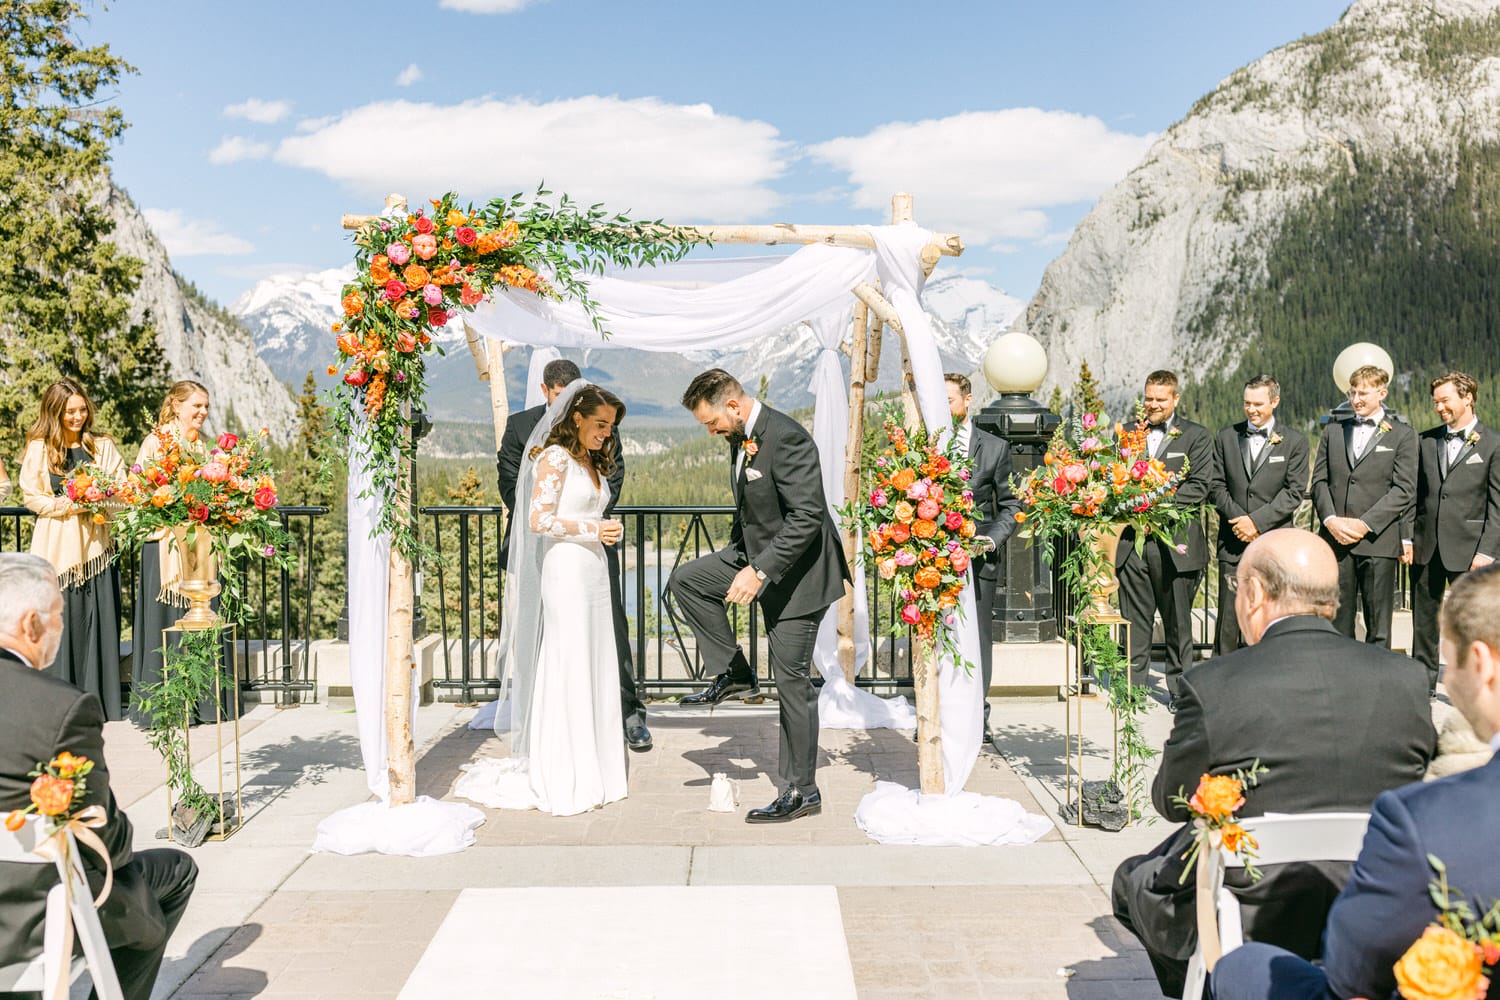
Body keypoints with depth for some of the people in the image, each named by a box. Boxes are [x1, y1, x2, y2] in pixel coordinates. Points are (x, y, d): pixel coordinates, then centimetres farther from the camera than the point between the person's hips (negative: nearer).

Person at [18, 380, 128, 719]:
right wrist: (69, 505, -13)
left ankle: (101, 699, 8)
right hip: (57, 544, -2)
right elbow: (31, 496, 1)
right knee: (59, 621, -2)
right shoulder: (38, 448, 4)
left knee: (100, 620, 1)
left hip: (95, 542, 2)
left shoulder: (102, 446, 10)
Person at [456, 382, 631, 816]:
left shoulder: (593, 462, 17)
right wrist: (592, 529, -13)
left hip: (594, 572, 9)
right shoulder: (555, 458, -8)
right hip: (566, 572, -9)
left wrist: (609, 530, 8)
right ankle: (562, 784, 2)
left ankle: (589, 774, 16)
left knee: (594, 671, 9)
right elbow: (539, 520, -15)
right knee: (565, 672, -5)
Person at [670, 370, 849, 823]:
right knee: (686, 579, 4)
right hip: (756, 554, 9)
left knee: (792, 680, -3)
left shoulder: (787, 438, -24)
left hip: (796, 571, -9)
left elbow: (807, 518, -28)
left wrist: (760, 571, -29)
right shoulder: (741, 437, 5)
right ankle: (733, 673, 11)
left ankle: (801, 791, 9)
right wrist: (741, 560, 19)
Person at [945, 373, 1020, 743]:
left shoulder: (994, 448, 4)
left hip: (979, 558, 0)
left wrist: (991, 538, -7)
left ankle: (977, 717, 13)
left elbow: (1011, 505, 8)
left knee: (978, 638, 4)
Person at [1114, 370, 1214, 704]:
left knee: (1178, 622, 7)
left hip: (1175, 541, -2)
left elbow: (1200, 486, -5)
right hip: (1134, 540, 2)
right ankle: (1133, 688, 15)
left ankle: (1179, 690, 19)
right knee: (1134, 621, 5)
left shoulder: (1196, 435, 4)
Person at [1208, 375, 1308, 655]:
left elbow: (1294, 492, -3)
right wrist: (1239, 518, -9)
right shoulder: (1226, 437, 10)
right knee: (1228, 618, 0)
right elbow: (1216, 485, 6)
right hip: (1233, 543, 1)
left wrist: (1257, 521, -13)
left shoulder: (1294, 441, 4)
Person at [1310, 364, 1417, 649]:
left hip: (1377, 539, -3)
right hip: (1335, 539, 3)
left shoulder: (1402, 435, 4)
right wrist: (1330, 519, -6)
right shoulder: (1334, 430, 15)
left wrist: (1365, 524, -13)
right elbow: (1319, 480, 10)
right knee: (1337, 617, 4)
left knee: (1378, 622, 2)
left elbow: (1404, 489, -4)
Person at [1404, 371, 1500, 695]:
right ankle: (1424, 679, 21)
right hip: (1426, 545, 4)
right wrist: (1406, 537, 3)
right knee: (1423, 616, 10)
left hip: (1466, 547, -4)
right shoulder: (1425, 441, 9)